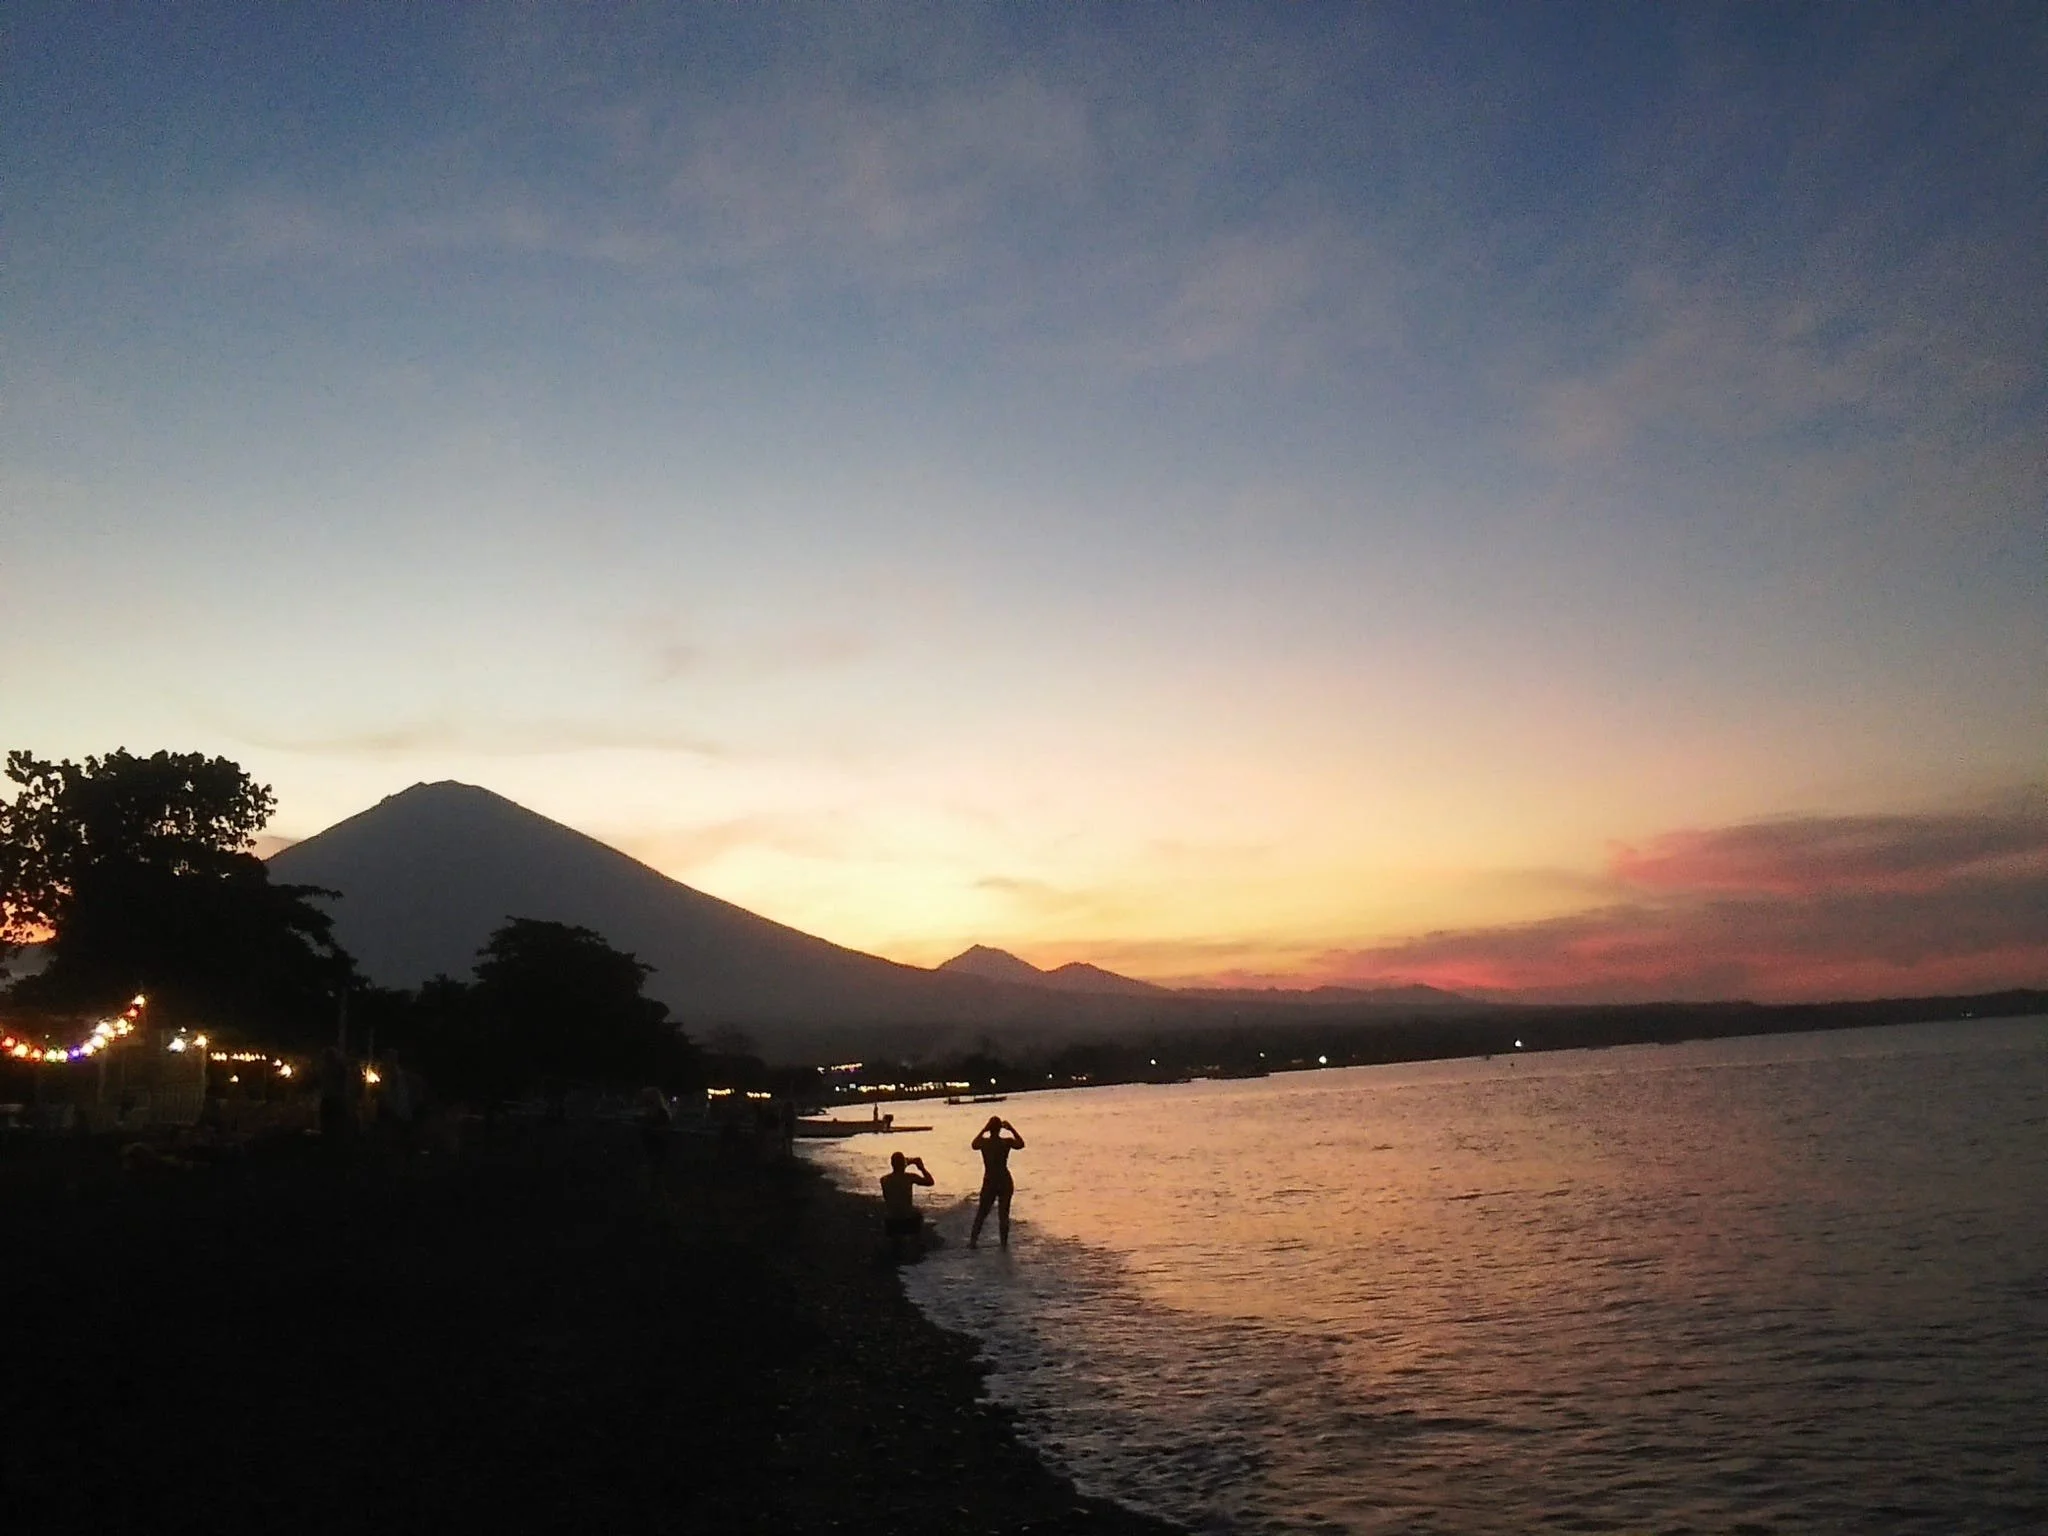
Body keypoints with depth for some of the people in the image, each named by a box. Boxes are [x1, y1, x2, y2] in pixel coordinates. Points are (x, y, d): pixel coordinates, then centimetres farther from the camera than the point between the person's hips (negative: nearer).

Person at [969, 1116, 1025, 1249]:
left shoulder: (983, 1142, -9)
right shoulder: (1007, 1142, -10)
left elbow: (973, 1144, 15)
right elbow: (1021, 1144, 10)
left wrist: (983, 1130, 17)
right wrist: (1012, 1129, 10)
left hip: (989, 1182, 1)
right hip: (1005, 1182, -1)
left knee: (982, 1212, 14)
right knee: (1003, 1213, 8)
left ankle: (973, 1240, 12)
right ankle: (1004, 1243, 9)